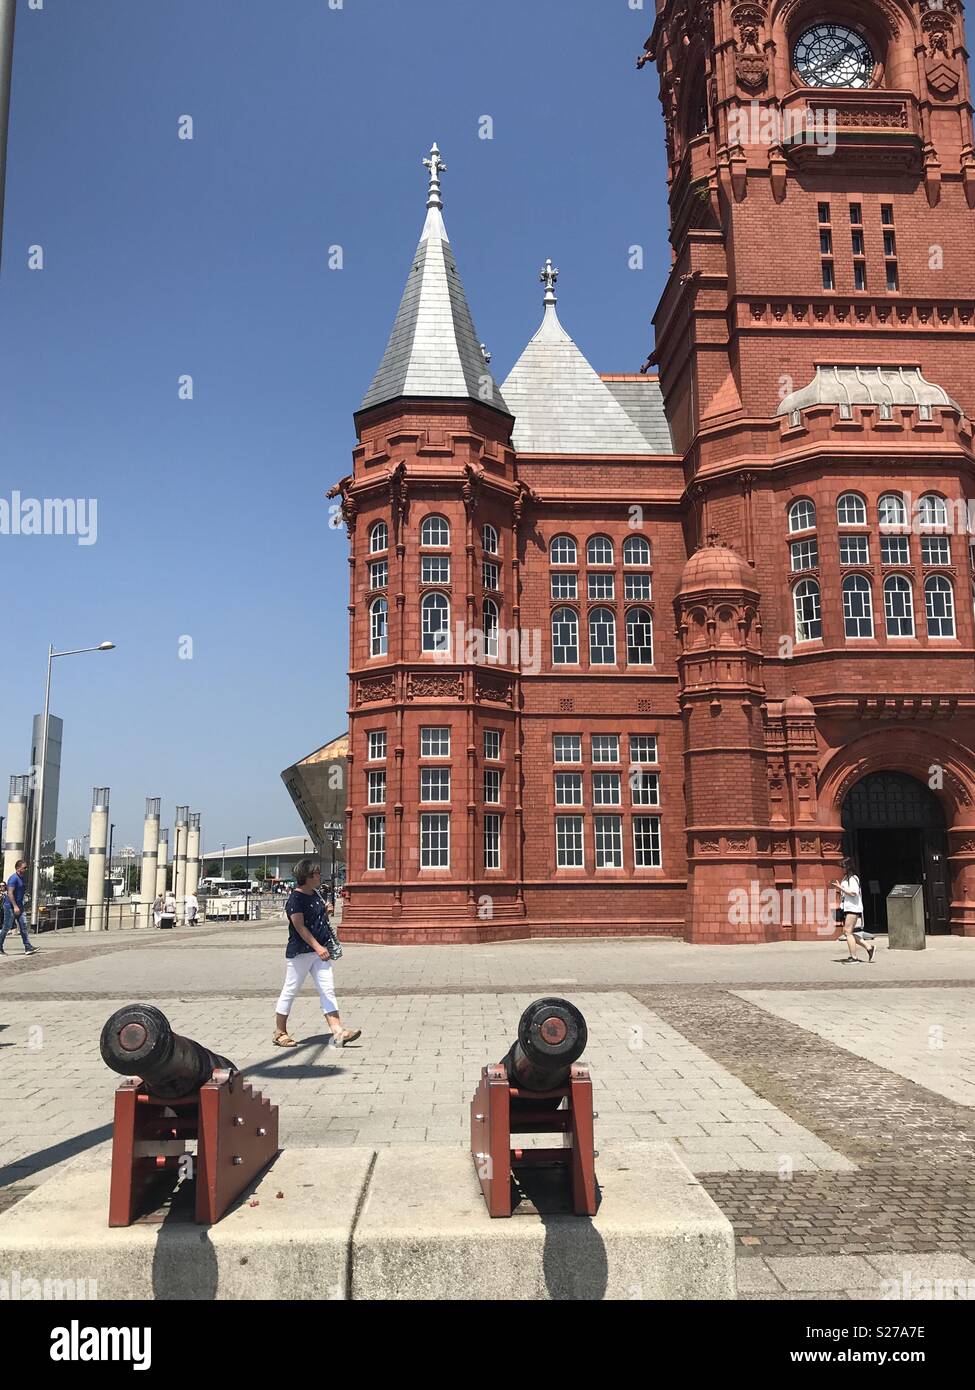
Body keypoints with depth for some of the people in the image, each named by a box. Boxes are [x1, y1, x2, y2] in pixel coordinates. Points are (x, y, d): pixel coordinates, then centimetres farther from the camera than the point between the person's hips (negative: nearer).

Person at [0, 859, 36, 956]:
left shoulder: (23, 878, 13)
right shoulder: (14, 878, -15)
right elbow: (10, 893, -22)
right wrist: (15, 906, -26)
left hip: (19, 906, 9)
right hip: (10, 907, -8)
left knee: (23, 926, 1)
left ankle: (28, 948, -3)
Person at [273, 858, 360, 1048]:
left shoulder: (316, 895, 11)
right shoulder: (295, 899, -15)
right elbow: (300, 927, -23)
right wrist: (318, 947, -31)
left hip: (320, 951, 8)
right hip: (300, 952, -8)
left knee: (328, 991, 0)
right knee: (290, 991, 4)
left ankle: (337, 1032, -3)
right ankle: (280, 1033, 17)